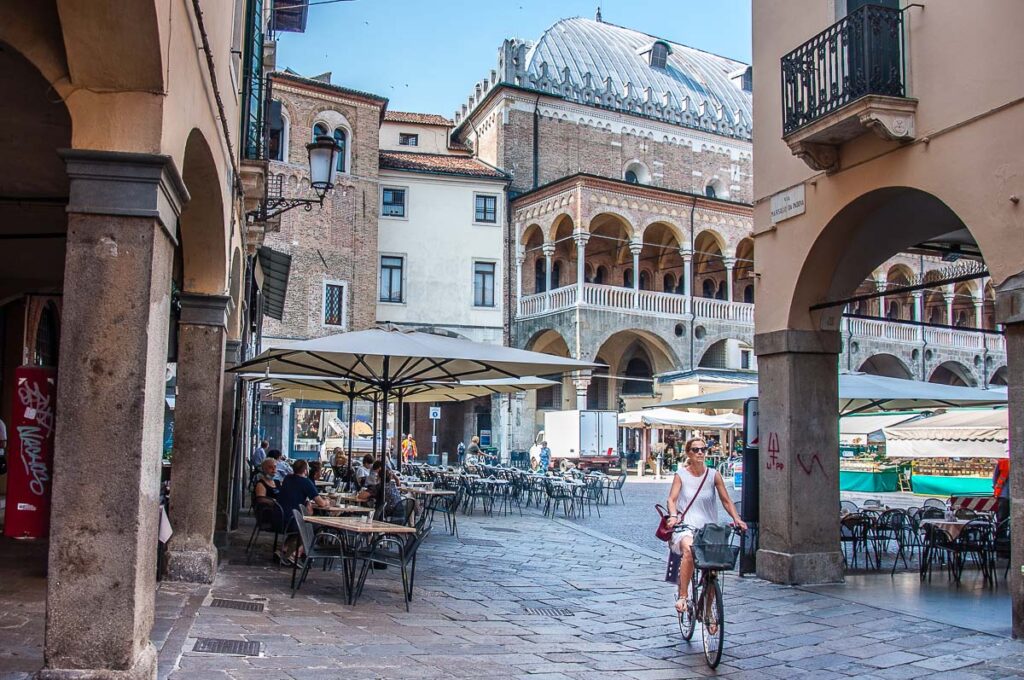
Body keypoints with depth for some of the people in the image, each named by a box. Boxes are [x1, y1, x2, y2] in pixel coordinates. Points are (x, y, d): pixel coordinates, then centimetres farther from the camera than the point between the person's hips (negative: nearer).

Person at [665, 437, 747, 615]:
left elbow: (726, 501, 8)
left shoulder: (713, 475, 5)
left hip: (708, 529, 3)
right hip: (685, 527, -3)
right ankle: (683, 596, -24)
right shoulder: (681, 474, 2)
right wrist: (673, 516, -24)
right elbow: (672, 499, -5)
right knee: (689, 550, -35)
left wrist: (737, 519, -7)